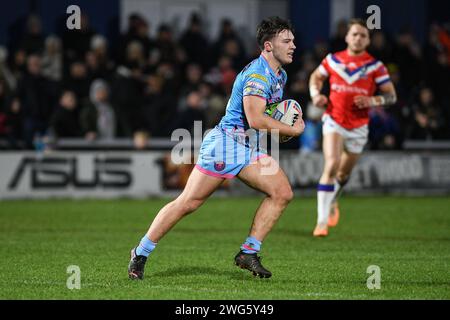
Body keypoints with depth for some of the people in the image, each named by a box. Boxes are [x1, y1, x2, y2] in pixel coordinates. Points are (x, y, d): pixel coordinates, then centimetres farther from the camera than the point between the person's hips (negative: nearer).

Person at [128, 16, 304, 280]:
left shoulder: (280, 76, 13)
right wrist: (293, 130, -17)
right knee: (188, 203, -6)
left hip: (251, 149, 9)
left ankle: (249, 253, -4)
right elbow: (255, 119, -28)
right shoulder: (257, 74, -18)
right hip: (226, 142, -9)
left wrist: (280, 127, 10)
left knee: (283, 193, -8)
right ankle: (141, 253, 6)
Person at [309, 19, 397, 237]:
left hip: (359, 127, 1)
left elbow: (391, 95, -1)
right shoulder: (333, 60, 1)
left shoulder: (375, 66, -3)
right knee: (332, 165, -21)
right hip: (334, 122, -1)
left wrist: (372, 101, -20)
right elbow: (316, 77, 19)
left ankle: (332, 203, 48)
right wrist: (315, 94, -1)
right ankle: (322, 221, -19)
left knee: (344, 173, 14)